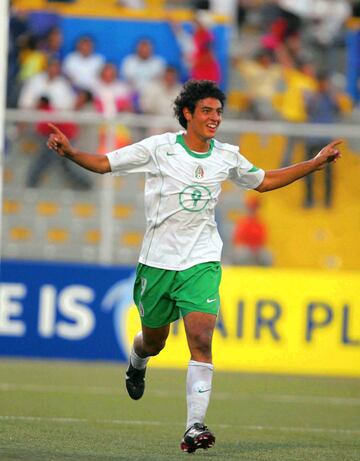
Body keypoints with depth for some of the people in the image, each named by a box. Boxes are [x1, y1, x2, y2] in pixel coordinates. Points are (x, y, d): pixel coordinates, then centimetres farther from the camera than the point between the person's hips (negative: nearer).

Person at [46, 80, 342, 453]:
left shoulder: (227, 156, 5)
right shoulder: (159, 148, -6)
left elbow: (264, 181, 23)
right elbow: (103, 163, -3)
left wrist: (316, 163, 18)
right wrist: (70, 153, -22)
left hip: (202, 263, 1)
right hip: (158, 261, -1)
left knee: (201, 341, -18)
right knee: (153, 342, 13)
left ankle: (195, 427, -21)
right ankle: (136, 363, 53)